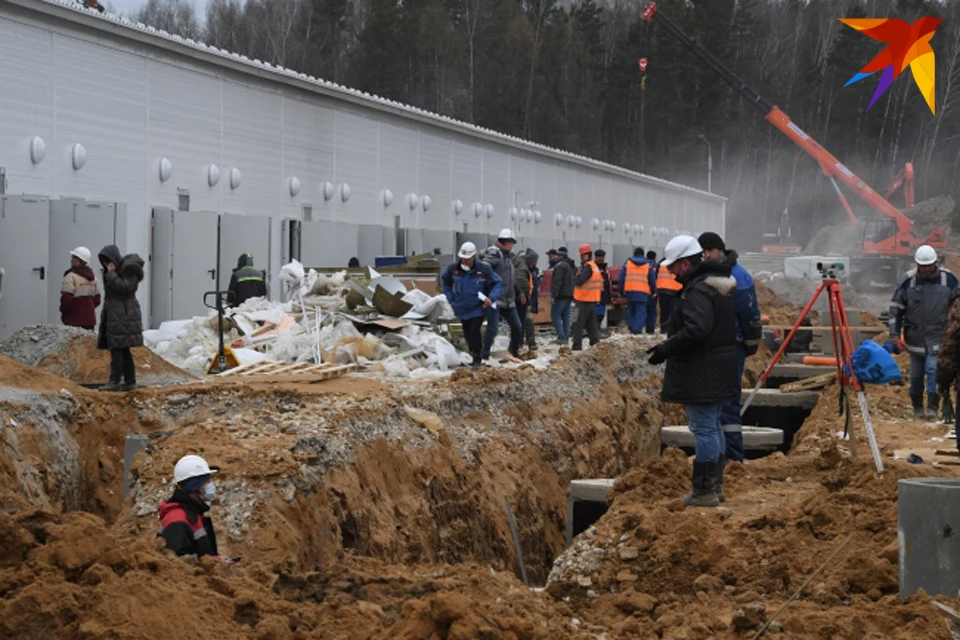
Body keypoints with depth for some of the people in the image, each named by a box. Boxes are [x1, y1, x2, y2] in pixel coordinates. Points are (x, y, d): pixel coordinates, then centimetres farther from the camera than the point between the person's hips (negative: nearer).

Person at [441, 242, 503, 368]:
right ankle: (472, 356, 28)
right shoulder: (453, 269, -5)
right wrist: (450, 298, 7)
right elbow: (445, 282, 15)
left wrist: (491, 298, -19)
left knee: (474, 331, -17)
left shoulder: (484, 269, -14)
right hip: (462, 309, 4)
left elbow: (498, 284, -5)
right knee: (467, 334, 11)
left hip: (478, 309, -4)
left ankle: (476, 359, -6)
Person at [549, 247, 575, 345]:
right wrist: (573, 295, 23)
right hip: (570, 295, 9)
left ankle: (562, 337, -14)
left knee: (555, 315, -6)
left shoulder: (560, 266, -14)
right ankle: (566, 337, 10)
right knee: (566, 316, 11)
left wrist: (553, 295, -20)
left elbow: (557, 282, -20)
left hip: (561, 295, -9)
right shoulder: (572, 266, 16)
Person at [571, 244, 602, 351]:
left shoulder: (587, 267, -14)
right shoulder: (595, 266, 17)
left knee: (578, 324, -7)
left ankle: (577, 347, -10)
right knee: (592, 324, 13)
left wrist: (574, 278, -4)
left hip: (584, 300, -9)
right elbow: (600, 282, 20)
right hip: (593, 300, 10)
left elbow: (579, 281, -23)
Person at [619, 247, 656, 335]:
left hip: (629, 292, 2)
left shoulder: (627, 263, 6)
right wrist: (653, 291, 18)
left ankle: (631, 327, 13)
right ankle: (637, 329, -12)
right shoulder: (649, 265, 6)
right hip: (643, 292, -2)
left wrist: (621, 291, 10)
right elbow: (653, 280, 8)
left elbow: (621, 278, 5)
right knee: (640, 312, -1)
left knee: (630, 310, 17)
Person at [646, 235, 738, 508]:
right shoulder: (721, 286, 14)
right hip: (719, 372, 11)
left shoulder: (698, 290, -19)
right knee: (713, 426, 17)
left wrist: (666, 349, -21)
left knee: (704, 428, -7)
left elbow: (695, 330, -30)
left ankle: (704, 491, -4)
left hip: (701, 375, -11)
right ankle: (712, 484, 25)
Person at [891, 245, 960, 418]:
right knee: (916, 374, 8)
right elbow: (896, 308, 1)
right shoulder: (908, 281, -5)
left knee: (934, 369, -15)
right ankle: (917, 407, 23)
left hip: (938, 337, -1)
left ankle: (933, 407, -11)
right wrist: (895, 334, -4)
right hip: (915, 337, 1)